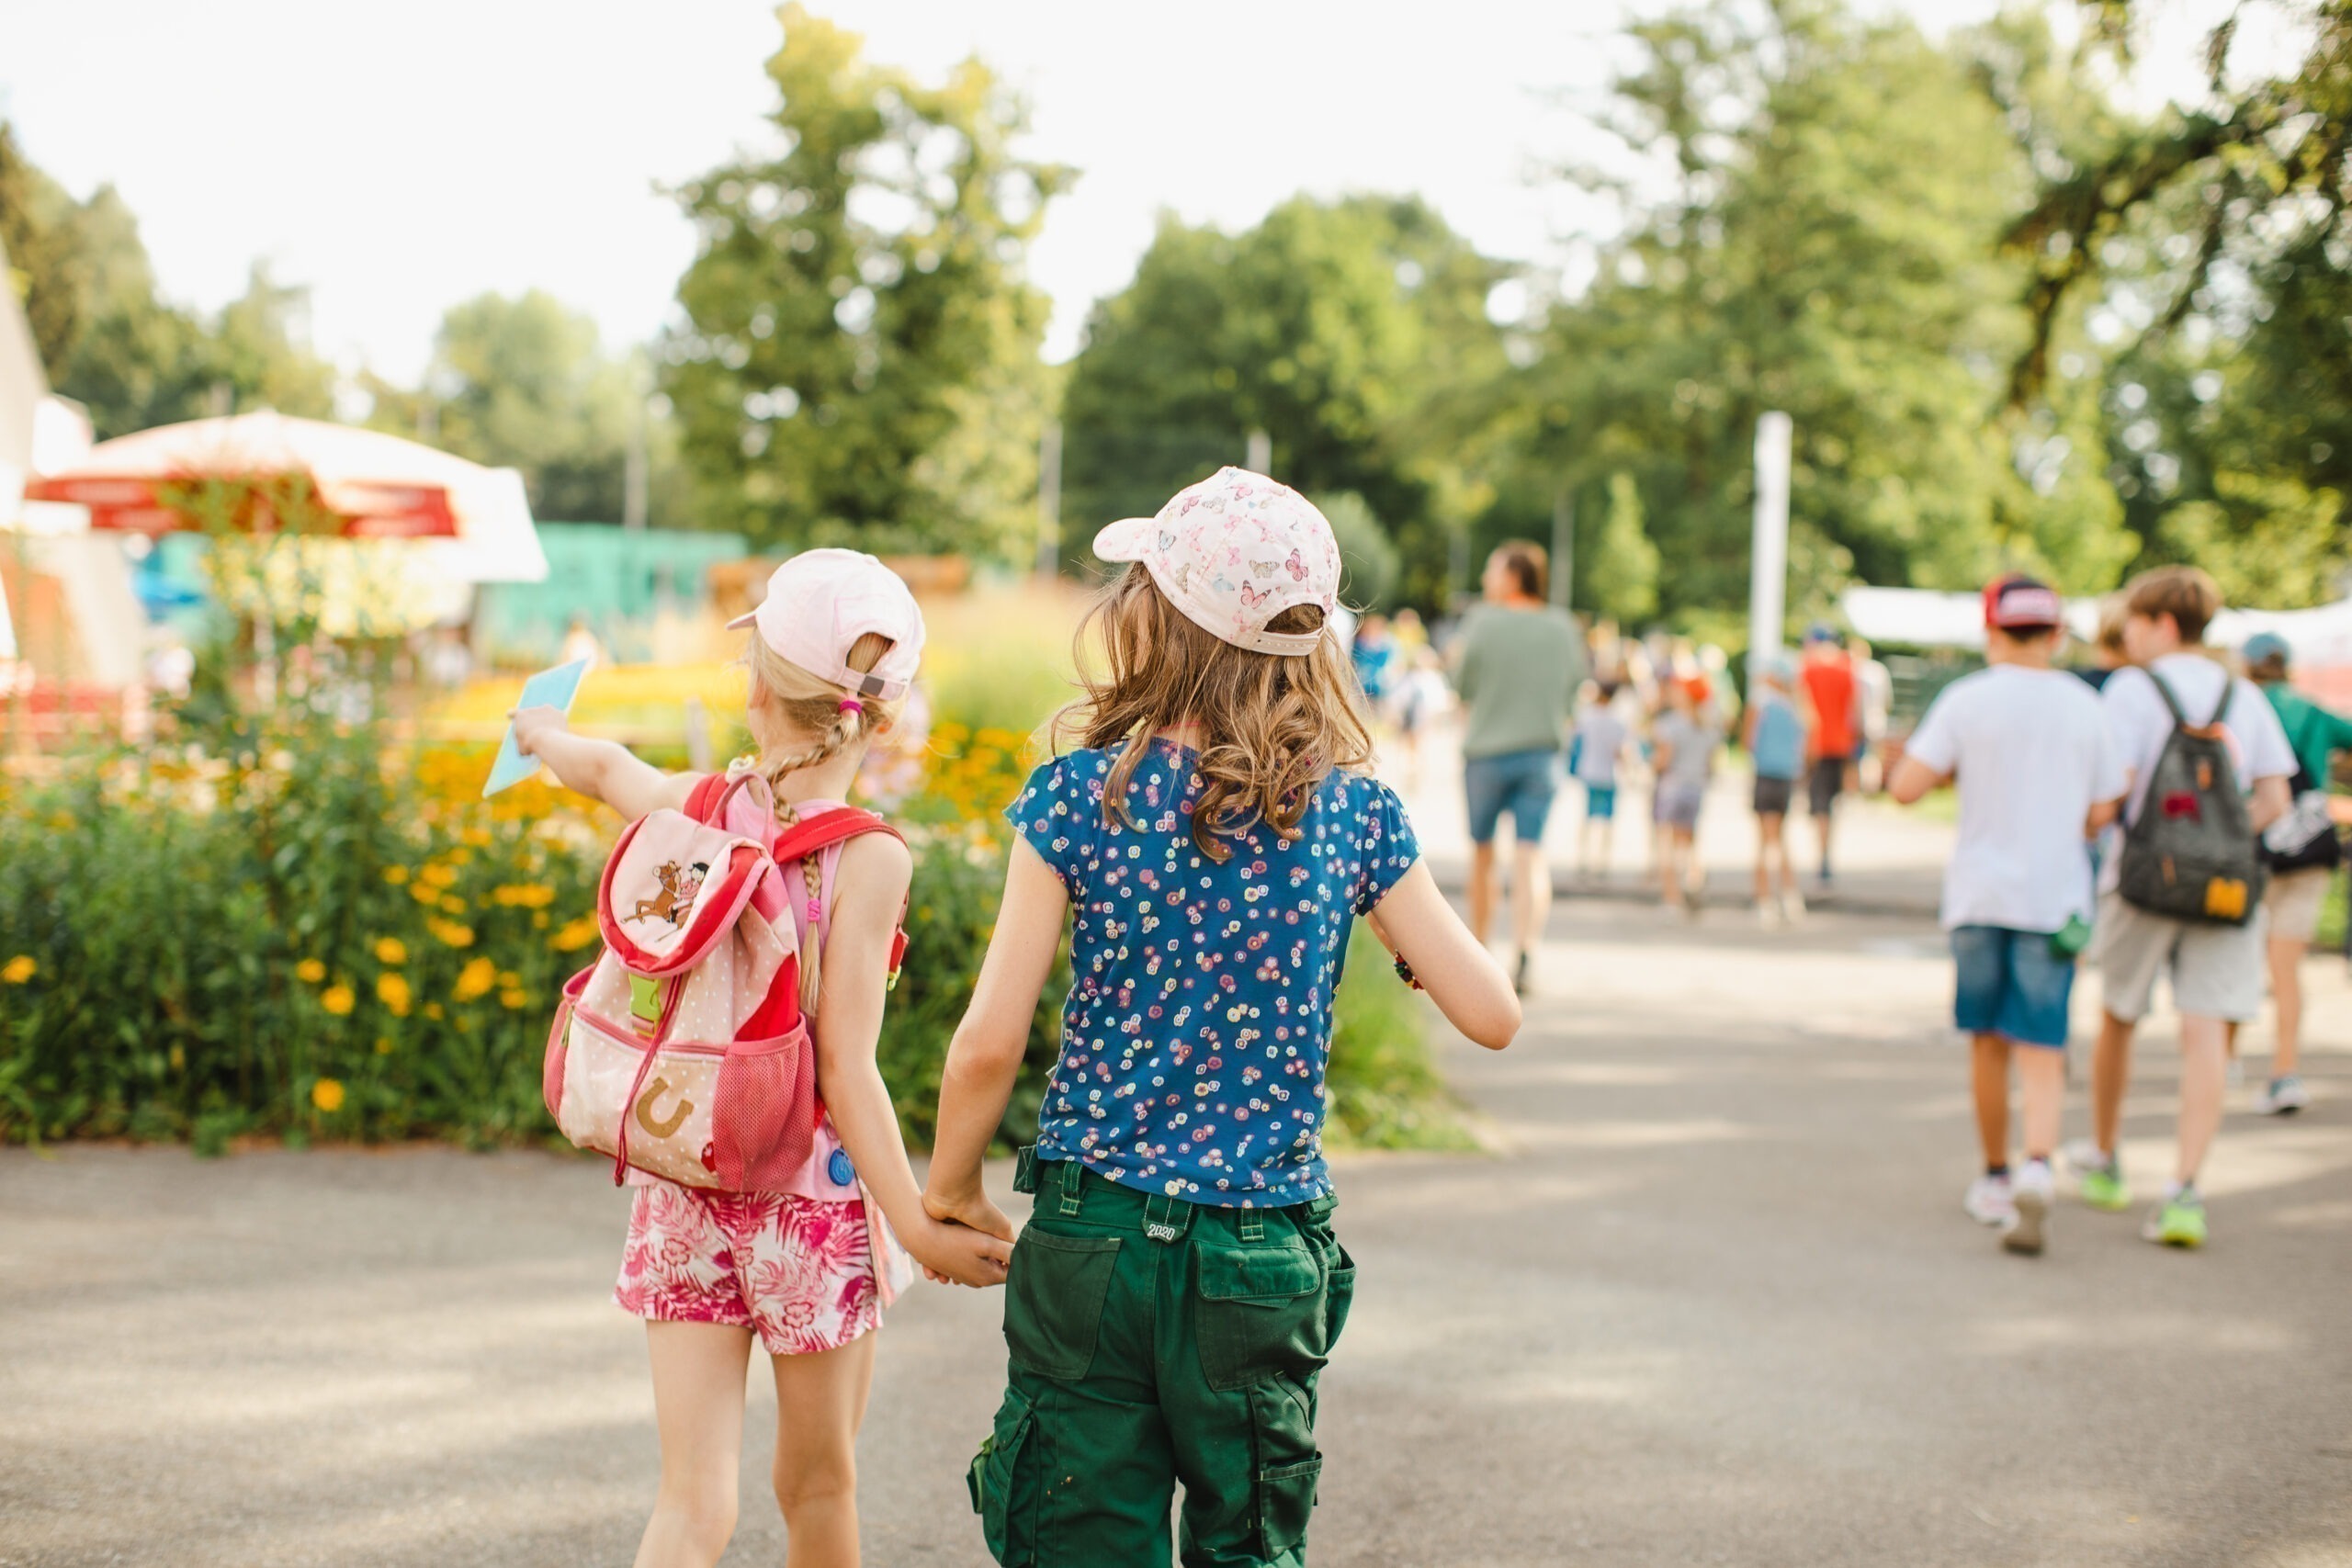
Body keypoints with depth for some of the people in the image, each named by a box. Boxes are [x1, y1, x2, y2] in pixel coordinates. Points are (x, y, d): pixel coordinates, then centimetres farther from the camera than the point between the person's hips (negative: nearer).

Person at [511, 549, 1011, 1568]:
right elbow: (844, 1071, -18)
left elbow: (601, 768, 23)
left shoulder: (688, 811, -2)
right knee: (817, 1484, 18)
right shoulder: (868, 860, -16)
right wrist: (919, 1229, -15)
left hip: (680, 1187, 4)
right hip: (812, 1193, -3)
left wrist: (543, 734, 45)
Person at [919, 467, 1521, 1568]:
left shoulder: (1080, 798, -8)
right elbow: (1492, 1015, -2)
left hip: (1094, 1240, -1)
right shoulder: (1354, 814, -3)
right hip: (1266, 1257, 1)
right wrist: (1399, 905, 15)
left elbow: (989, 1044, -9)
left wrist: (949, 1194, 8)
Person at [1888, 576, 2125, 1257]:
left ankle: (1995, 1179, 24)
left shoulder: (1967, 700, -4)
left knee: (1988, 1041, 14)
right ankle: (2037, 1166, -26)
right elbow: (2101, 814, 5)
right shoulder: (2085, 705, 3)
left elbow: (1906, 787, -7)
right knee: (2042, 1049, -3)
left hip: (1980, 893, 0)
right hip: (2056, 897, 0)